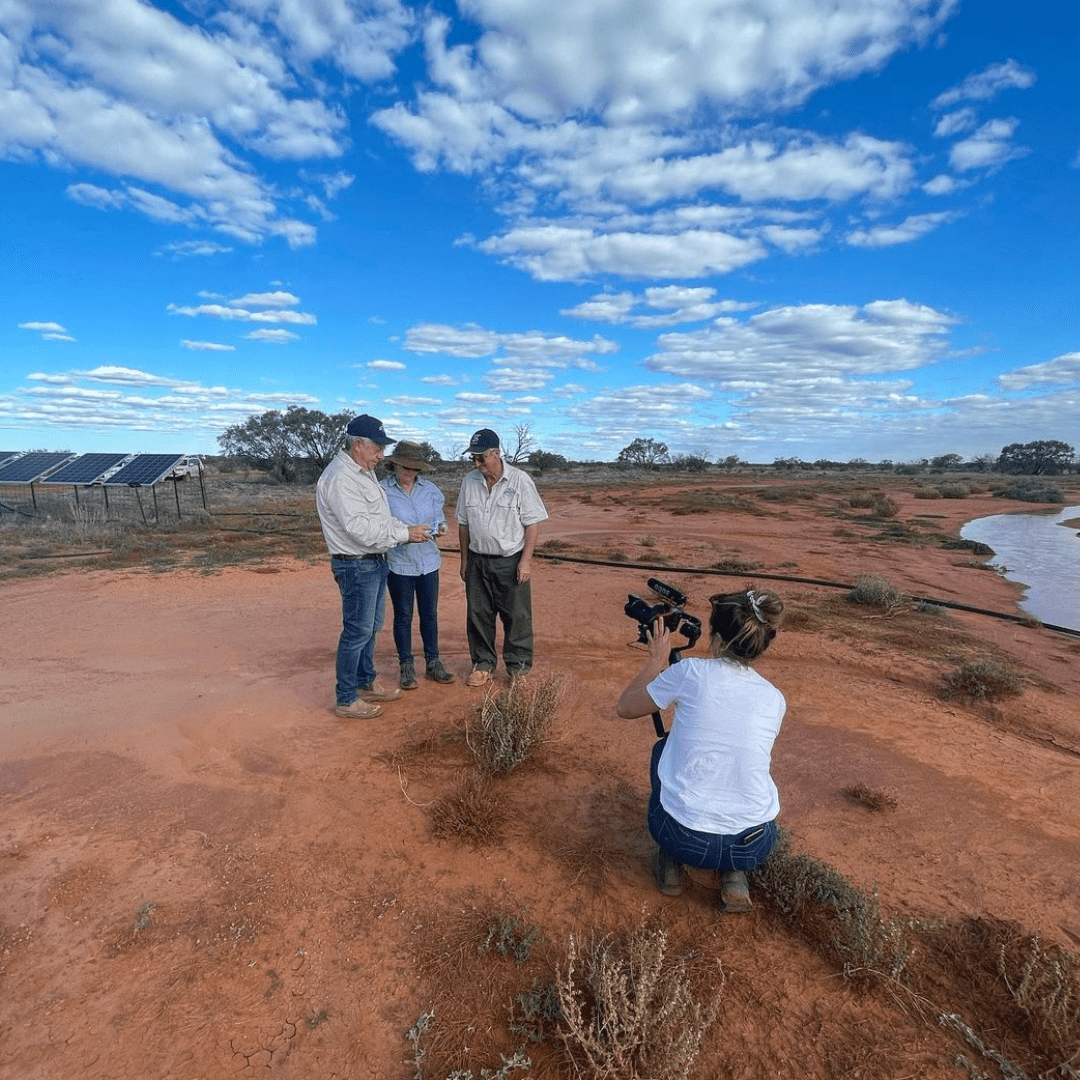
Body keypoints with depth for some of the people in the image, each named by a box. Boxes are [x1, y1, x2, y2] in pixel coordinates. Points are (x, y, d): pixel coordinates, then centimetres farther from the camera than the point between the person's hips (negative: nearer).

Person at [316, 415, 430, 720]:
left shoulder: (363, 472, 12)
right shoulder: (339, 478, -21)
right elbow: (361, 529, -27)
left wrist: (408, 529, 1)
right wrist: (405, 534, -20)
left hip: (375, 561, 10)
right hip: (356, 565, -10)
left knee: (371, 626, 19)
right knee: (357, 631, -1)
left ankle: (366, 683, 35)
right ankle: (346, 700, 12)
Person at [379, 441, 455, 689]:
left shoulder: (429, 489, 3)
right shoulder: (382, 491, -8)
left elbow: (440, 518, 9)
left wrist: (439, 528, -14)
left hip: (428, 561, 3)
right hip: (398, 563, -3)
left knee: (430, 614, 12)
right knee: (403, 616, 9)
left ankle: (433, 663, 26)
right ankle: (406, 666, 23)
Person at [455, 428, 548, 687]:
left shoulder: (520, 480, -8)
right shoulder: (469, 481, 5)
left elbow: (533, 523, -8)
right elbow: (463, 523, 13)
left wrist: (526, 560, -14)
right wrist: (465, 559, 11)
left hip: (511, 561, -4)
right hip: (477, 561, 4)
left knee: (517, 617, 2)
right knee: (478, 616, 10)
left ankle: (519, 666, 18)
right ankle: (483, 664, 25)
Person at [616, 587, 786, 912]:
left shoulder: (690, 672, -11)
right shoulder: (774, 699, 0)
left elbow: (625, 708, 3)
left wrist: (656, 661, 16)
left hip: (682, 837, -2)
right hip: (753, 848, 3)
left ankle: (671, 862, 23)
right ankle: (734, 876, 17)